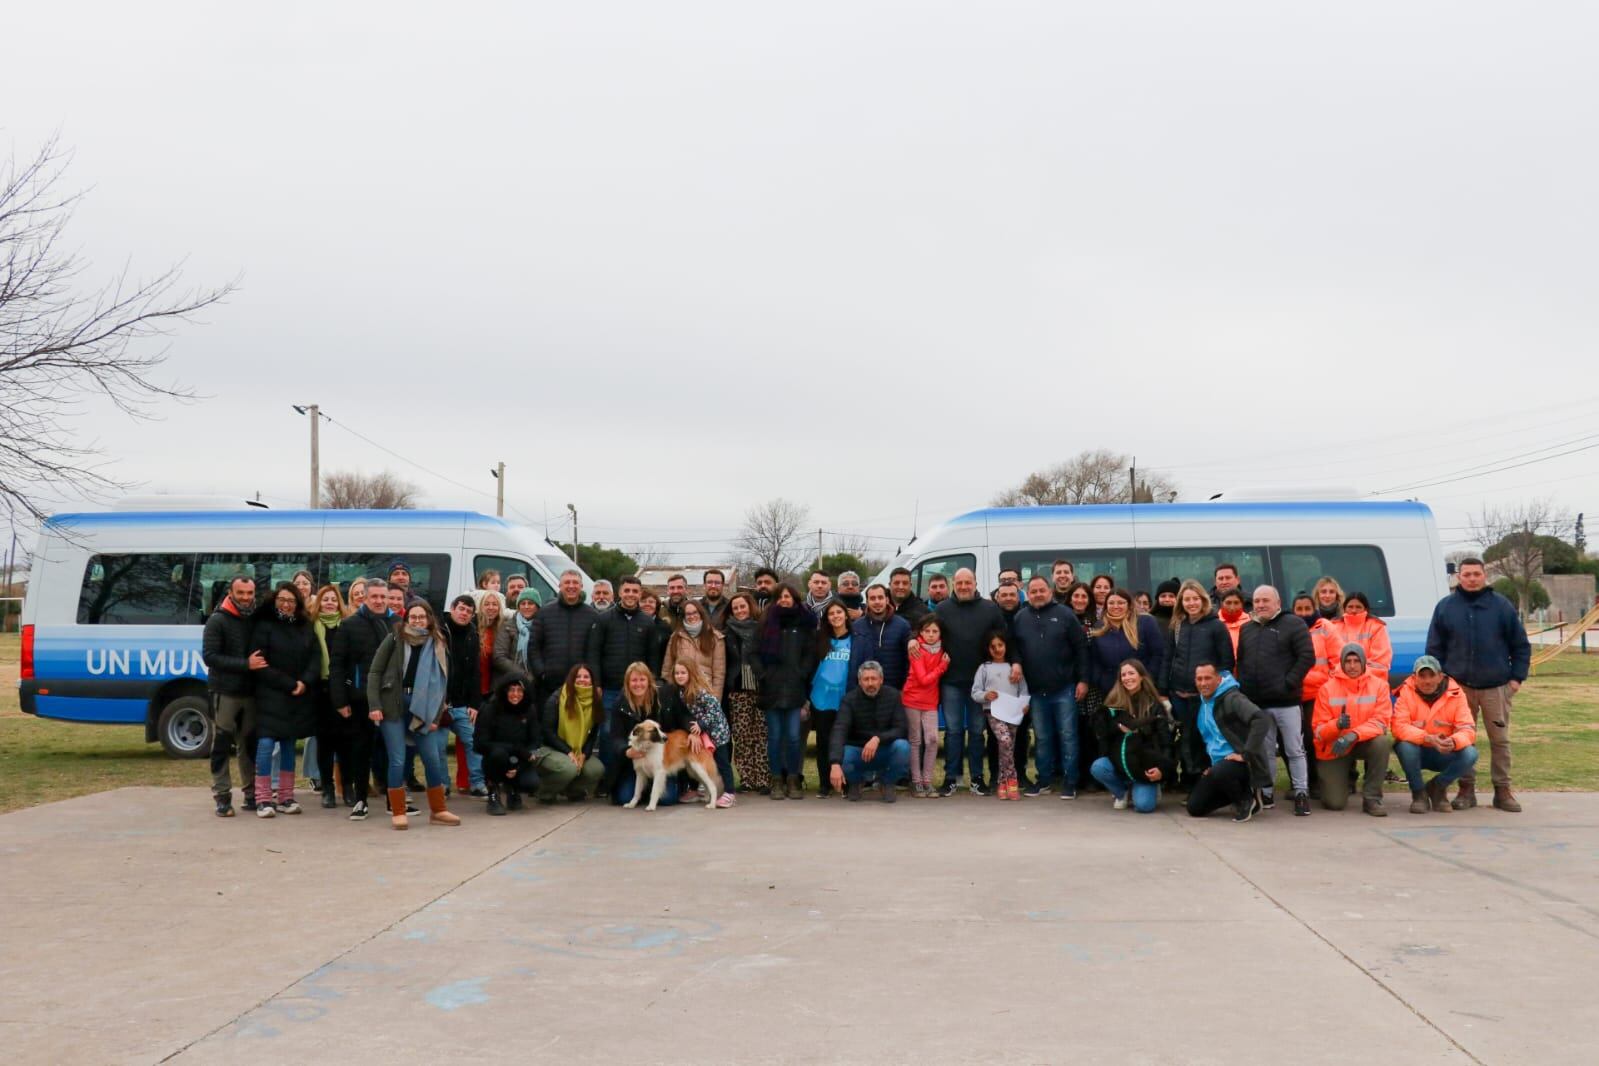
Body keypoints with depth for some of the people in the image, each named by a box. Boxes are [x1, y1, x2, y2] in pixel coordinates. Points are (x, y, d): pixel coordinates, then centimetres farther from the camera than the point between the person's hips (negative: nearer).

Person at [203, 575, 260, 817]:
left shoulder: (258, 620, 7)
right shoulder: (217, 620, -5)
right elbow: (210, 657, -14)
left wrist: (258, 665, -5)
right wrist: (245, 664, -21)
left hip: (251, 692, 4)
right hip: (224, 692, -4)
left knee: (250, 744, 10)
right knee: (222, 745, 0)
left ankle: (251, 793, 18)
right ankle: (222, 796, 5)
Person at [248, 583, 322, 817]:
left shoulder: (305, 627, 11)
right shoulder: (264, 626, -3)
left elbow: (316, 657, 5)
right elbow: (260, 663, -9)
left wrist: (305, 682, -12)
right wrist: (289, 684, -12)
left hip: (299, 697, 4)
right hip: (270, 696, -4)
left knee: (288, 744, 8)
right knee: (266, 743, -10)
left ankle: (286, 798, 12)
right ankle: (263, 800, -5)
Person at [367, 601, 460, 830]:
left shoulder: (438, 646, 7)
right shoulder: (394, 639, -1)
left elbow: (441, 683, 8)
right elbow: (375, 672, -2)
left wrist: (436, 716, 1)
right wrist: (374, 706, -11)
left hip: (421, 709, 3)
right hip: (393, 706, -3)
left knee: (433, 759, 3)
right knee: (397, 760, -3)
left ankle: (438, 810, 16)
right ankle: (397, 812, 8)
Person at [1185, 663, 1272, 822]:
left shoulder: (1231, 698, -17)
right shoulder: (1202, 703, 10)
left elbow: (1262, 720, -31)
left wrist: (1246, 754, -29)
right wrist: (1208, 764, 12)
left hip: (1241, 762, -8)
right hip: (1218, 764, 8)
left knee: (1218, 773, -39)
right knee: (1194, 807, 0)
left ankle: (1246, 799, -8)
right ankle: (1239, 791, 17)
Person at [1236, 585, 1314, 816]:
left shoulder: (1293, 624, -1)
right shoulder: (1246, 629, 18)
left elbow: (1307, 656, -8)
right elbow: (1240, 661, 20)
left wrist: (1289, 683, -14)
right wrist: (1243, 686, 6)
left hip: (1286, 702, -5)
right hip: (1256, 703, 5)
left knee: (1295, 750, 0)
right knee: (1265, 751, 12)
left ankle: (1301, 793, 7)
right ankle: (1265, 793, 18)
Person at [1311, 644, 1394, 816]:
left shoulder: (1378, 685, -6)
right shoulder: (1328, 688, -8)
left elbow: (1381, 722, -15)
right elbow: (1318, 729, -10)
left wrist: (1354, 735, -31)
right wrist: (1337, 725, -32)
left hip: (1364, 743, 1)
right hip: (1333, 748, -1)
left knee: (1383, 742, -34)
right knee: (1334, 803, -14)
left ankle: (1372, 798, -18)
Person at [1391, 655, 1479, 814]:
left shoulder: (1455, 693, -10)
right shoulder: (1406, 692, -14)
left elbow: (1468, 729, -17)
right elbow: (1399, 726, -24)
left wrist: (1453, 741, -40)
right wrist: (1428, 738, -39)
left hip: (1444, 755, 2)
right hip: (1416, 753, -2)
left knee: (1470, 753, -27)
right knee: (1405, 746, -35)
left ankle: (1437, 788, 2)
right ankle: (1419, 793, -8)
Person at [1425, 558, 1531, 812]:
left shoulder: (1502, 606, 2)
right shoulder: (1445, 607, 4)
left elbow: (1520, 645, 6)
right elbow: (1434, 648, 7)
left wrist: (1517, 677, 0)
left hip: (1496, 686, -1)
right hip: (1459, 686, 1)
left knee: (1500, 739, 4)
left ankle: (1502, 790, 13)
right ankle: (1466, 789, 14)